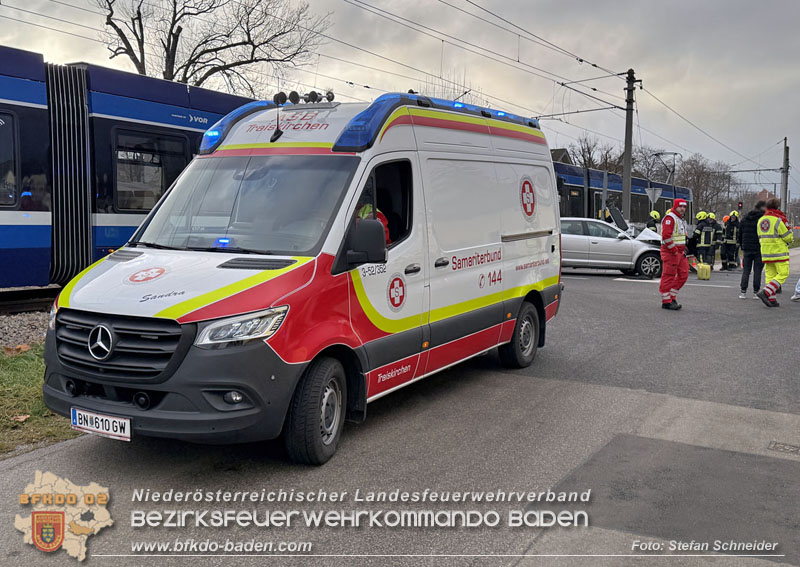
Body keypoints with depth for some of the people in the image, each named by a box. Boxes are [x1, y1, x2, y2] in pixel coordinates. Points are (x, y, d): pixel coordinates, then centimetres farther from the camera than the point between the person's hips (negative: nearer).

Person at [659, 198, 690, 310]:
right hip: (670, 252, -10)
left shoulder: (682, 220, 21)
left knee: (683, 275, 9)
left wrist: (684, 249, 17)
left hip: (680, 252, 10)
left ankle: (672, 297, 18)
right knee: (668, 276, -6)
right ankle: (666, 301, -3)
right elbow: (666, 236, -22)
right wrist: (674, 250, -19)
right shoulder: (670, 218, -12)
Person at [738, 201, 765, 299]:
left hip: (747, 249, 4)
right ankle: (755, 293, 3)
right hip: (759, 249, -4)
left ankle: (743, 292, 4)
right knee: (757, 271, 2)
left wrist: (742, 248, 20)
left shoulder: (745, 218, 10)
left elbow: (739, 235, 14)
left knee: (746, 270, 7)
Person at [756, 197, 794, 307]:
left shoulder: (761, 220, 10)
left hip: (765, 252, 7)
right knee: (783, 274, -3)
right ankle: (765, 293, -16)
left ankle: (771, 299, 7)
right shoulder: (779, 219, -12)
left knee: (770, 274, 9)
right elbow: (788, 237, -8)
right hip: (779, 252, -7)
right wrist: (789, 240, 12)